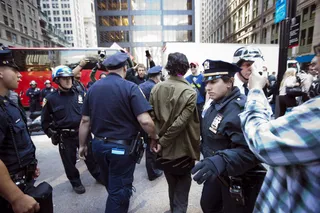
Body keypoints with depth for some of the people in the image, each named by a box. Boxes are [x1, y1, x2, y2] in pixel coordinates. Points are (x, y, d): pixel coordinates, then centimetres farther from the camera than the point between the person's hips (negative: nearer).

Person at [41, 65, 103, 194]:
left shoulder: (80, 93, 0)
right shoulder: (51, 99, -4)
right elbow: (45, 121, 4)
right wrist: (53, 135, -1)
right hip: (65, 137, -1)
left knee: (91, 157, 14)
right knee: (69, 162, 13)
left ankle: (99, 175, 34)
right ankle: (76, 182, 35)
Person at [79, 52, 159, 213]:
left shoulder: (93, 88, 1)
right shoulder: (130, 87, -16)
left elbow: (85, 120, 3)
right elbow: (144, 121, -24)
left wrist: (82, 145, 14)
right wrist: (154, 137, -6)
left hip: (98, 144, 7)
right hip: (122, 147, -6)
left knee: (111, 185, 30)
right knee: (119, 190, 13)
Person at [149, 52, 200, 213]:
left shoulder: (156, 88, -6)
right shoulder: (189, 92, -16)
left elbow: (151, 117, -6)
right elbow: (180, 123, -23)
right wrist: (162, 142, -15)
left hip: (164, 150, 4)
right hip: (182, 150, -4)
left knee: (172, 185, 27)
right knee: (182, 189, 18)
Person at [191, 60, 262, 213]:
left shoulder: (240, 110, -29)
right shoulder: (217, 104, 0)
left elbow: (250, 151, -36)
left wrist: (221, 161, -48)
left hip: (236, 179, -8)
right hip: (218, 173, 8)